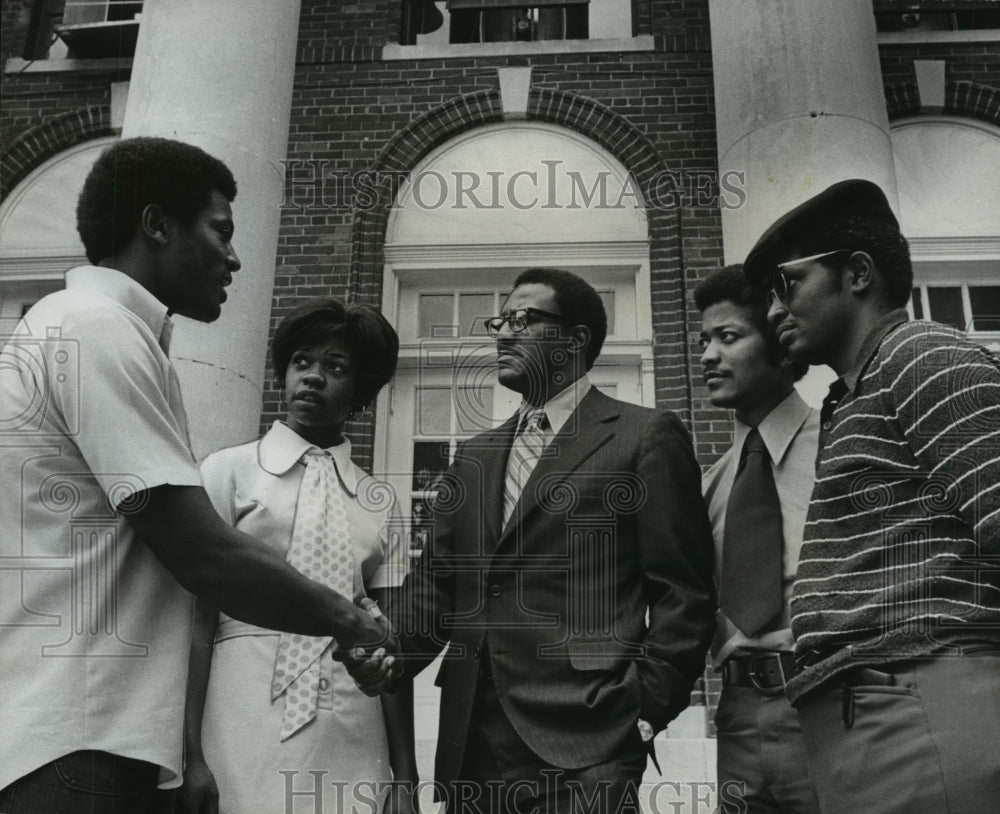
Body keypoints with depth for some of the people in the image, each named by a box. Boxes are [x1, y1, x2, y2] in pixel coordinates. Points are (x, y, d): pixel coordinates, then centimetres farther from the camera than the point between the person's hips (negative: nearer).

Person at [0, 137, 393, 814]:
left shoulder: (67, 322, 15)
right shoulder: (101, 330, -14)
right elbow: (202, 552, -18)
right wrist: (351, 621, -4)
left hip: (64, 731, 10)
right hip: (74, 746, -10)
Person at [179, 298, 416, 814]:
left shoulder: (378, 503, 8)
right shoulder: (229, 471, 0)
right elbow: (198, 618, -3)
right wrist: (192, 753, -8)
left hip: (354, 748, 3)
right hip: (249, 733, -2)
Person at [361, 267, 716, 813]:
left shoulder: (644, 437, 0)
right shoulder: (474, 455, 17)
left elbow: (682, 592, -4)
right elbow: (434, 580, 11)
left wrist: (646, 706, -11)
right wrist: (388, 651, -6)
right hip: (471, 743, 6)